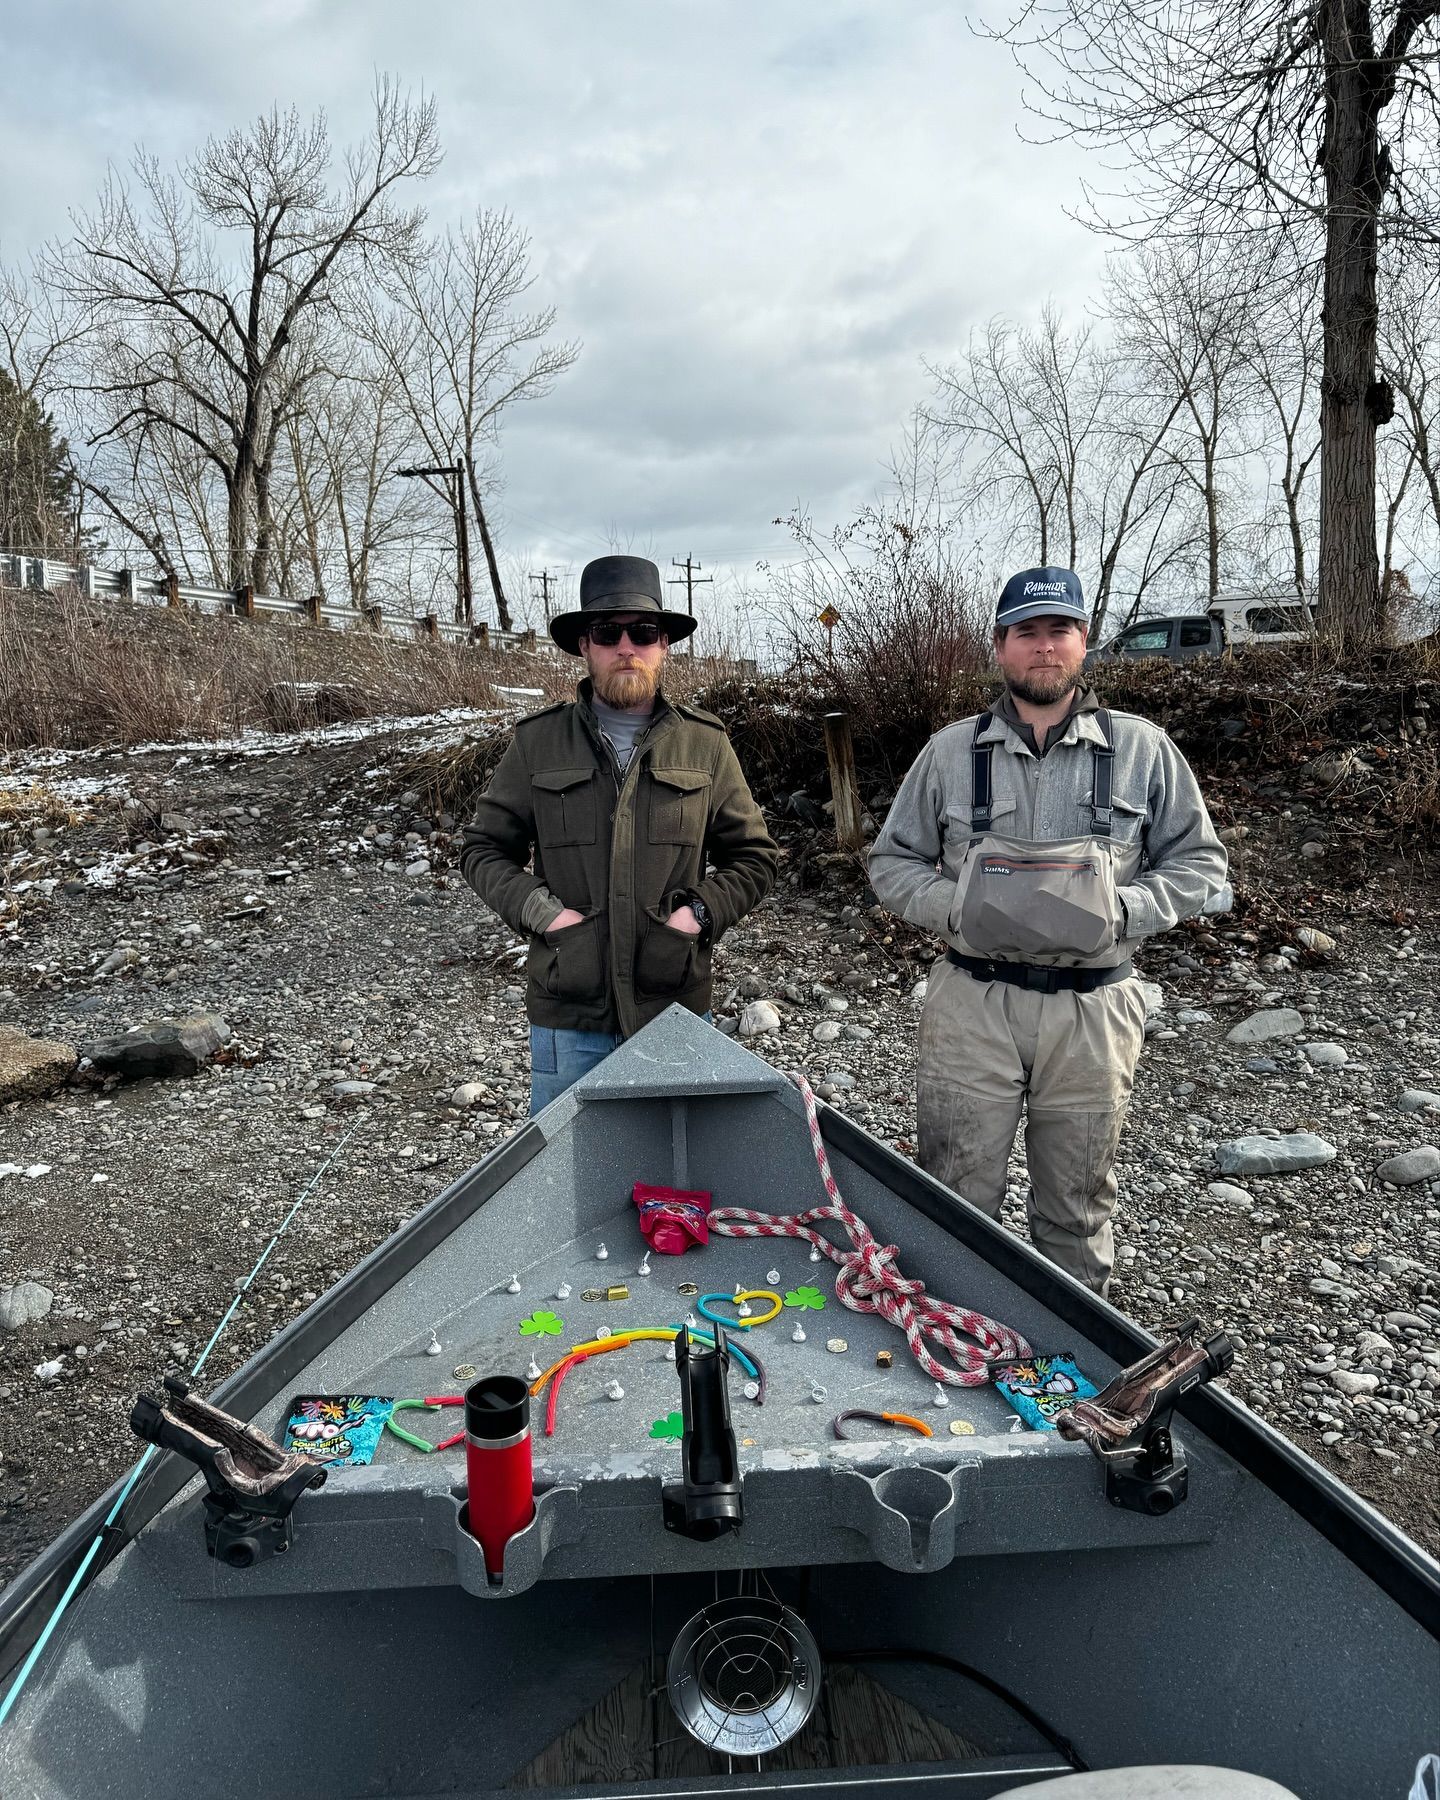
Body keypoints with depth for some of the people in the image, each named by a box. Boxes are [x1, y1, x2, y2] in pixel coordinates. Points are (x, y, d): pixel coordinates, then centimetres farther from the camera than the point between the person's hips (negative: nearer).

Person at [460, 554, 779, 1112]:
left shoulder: (705, 743, 3)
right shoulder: (537, 742, 2)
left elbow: (755, 856, 9)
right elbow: (483, 848, 7)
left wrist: (702, 911, -8)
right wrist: (539, 910, -9)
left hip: (676, 1008, 1)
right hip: (567, 1011, 0)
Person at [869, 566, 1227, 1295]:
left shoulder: (1142, 749, 4)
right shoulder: (950, 751, 5)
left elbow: (1200, 860, 8)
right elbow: (892, 860, 10)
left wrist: (1122, 911, -9)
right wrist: (956, 908, -8)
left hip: (1091, 1008, 0)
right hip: (972, 1003, 0)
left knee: (1077, 1206, 12)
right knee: (957, 1202, 6)